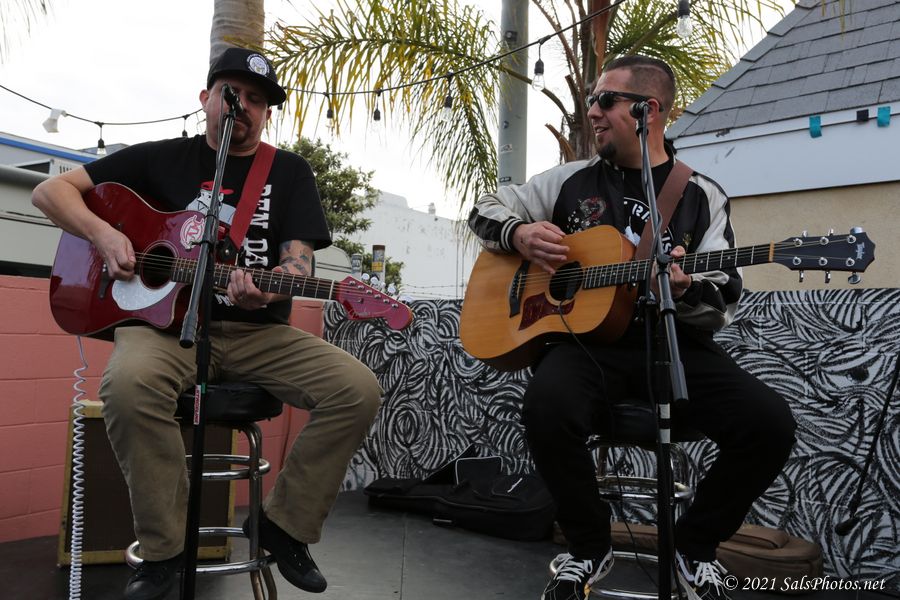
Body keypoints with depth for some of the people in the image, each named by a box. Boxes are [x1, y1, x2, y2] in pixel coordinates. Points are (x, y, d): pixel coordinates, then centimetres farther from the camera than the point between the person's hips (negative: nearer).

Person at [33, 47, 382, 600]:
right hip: (167, 321, -1)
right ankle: (164, 550, -14)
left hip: (258, 332, 1)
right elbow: (52, 191, 11)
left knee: (359, 389, -22)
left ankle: (286, 526, -2)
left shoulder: (290, 172, 12)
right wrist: (103, 233, -9)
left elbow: (299, 260, -1)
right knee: (129, 382, -36)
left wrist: (270, 285, -25)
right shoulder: (163, 159, 11)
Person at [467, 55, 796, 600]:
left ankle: (695, 545, 6)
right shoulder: (572, 181, 11)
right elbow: (487, 209, 18)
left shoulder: (702, 197, 8)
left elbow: (723, 306, 1)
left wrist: (683, 291, -23)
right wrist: (520, 234, -5)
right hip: (585, 338, 0)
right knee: (548, 406, -34)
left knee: (770, 424, -23)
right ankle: (590, 547, -5)